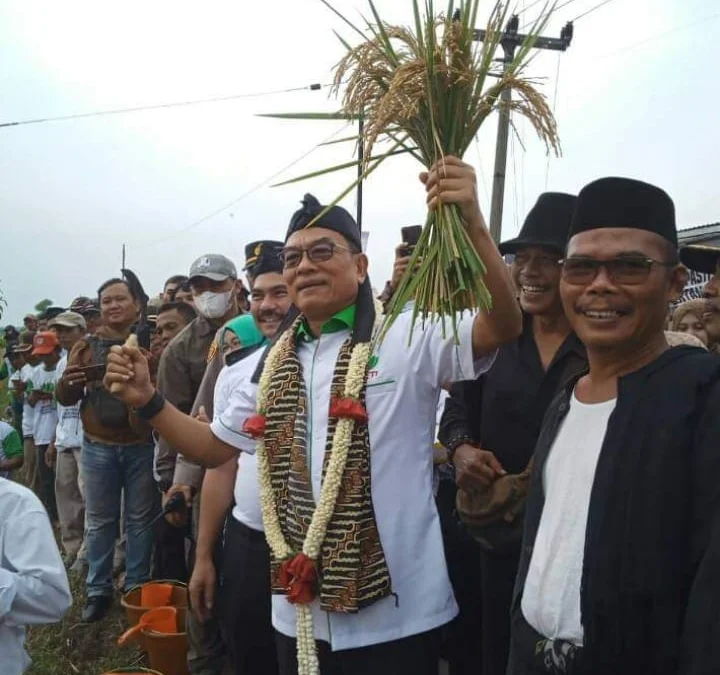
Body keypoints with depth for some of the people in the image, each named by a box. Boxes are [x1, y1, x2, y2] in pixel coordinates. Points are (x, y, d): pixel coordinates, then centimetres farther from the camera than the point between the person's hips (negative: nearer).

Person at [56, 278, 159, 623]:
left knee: (140, 519, 9)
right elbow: (65, 398, 7)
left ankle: (137, 587, 23)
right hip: (98, 447, 2)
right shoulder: (86, 347, 6)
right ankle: (98, 590, 25)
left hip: (141, 446, -2)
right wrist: (69, 381, -15)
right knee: (99, 521, 11)